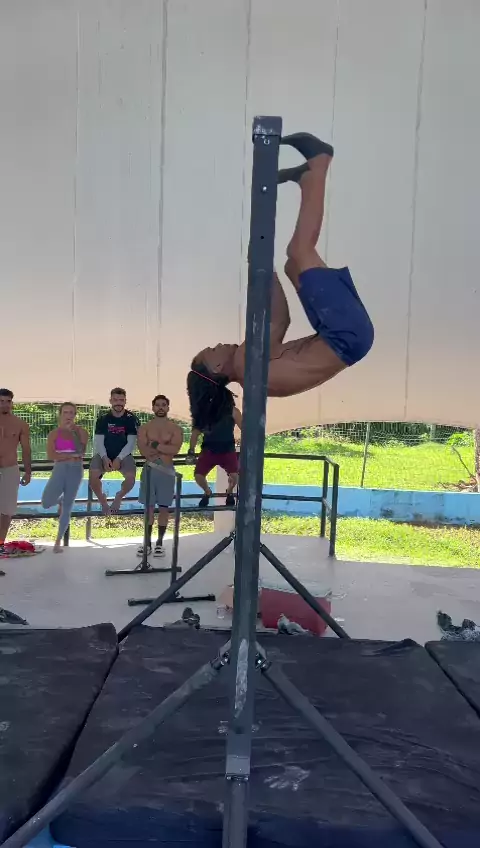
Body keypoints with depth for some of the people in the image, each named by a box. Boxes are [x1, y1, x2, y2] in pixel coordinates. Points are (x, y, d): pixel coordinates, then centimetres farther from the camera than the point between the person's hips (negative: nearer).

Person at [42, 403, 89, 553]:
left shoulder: (81, 432, 5)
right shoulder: (54, 433, 3)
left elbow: (81, 451, -7)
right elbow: (51, 455, -7)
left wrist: (74, 432, -10)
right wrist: (72, 455, -11)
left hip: (75, 471, 0)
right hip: (59, 470, 0)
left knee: (67, 508, 4)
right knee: (46, 504, -6)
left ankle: (58, 541, 15)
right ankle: (60, 500, 30)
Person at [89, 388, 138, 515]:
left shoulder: (131, 419, -5)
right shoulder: (103, 419, 0)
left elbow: (131, 443, -8)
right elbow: (98, 441, -4)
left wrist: (119, 459, -19)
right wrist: (104, 458, -21)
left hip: (123, 455, -1)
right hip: (104, 455, 1)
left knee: (131, 477, -29)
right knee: (93, 476, -28)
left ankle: (118, 497, 8)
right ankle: (103, 501, 4)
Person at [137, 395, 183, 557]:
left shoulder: (175, 428, 3)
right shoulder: (145, 427, 6)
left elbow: (175, 449, -12)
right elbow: (143, 450, -8)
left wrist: (155, 446, -12)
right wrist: (165, 450, -12)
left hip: (167, 470, -1)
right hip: (149, 469, 1)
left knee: (163, 507, 3)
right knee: (149, 507, 4)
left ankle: (159, 542, 11)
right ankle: (147, 542, 10)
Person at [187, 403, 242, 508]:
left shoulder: (232, 411, -4)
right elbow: (196, 431, 4)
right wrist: (191, 451, -2)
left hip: (227, 450, -1)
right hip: (209, 450, 2)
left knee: (234, 475, -22)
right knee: (198, 475, -16)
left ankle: (229, 492, 15)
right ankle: (207, 492, 21)